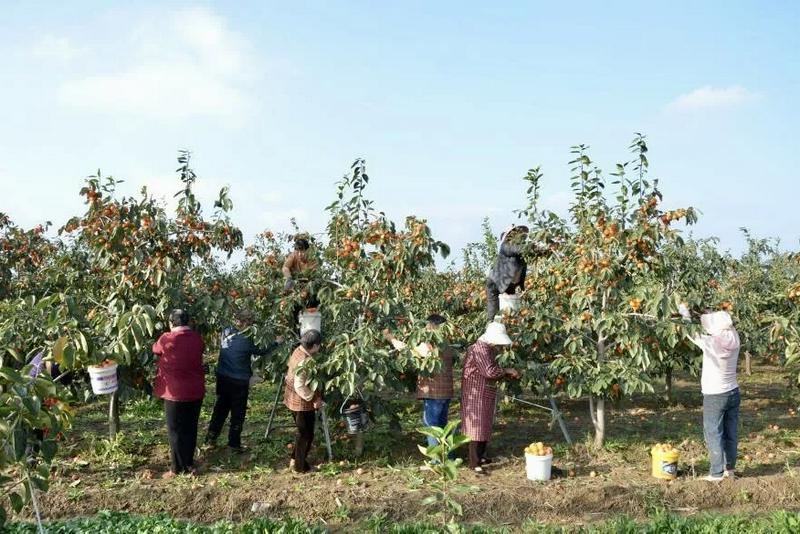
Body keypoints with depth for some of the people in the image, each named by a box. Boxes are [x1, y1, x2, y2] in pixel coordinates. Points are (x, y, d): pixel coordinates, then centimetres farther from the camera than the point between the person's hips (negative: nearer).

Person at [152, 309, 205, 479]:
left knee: (176, 431, 6)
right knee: (191, 429, 15)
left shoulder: (167, 339, -14)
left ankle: (178, 468, 10)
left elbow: (156, 350, 6)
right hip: (196, 391, 4)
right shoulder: (197, 338, -3)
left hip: (176, 393, -4)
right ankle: (189, 465, 23)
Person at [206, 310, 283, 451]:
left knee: (220, 408, 17)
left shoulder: (226, 332, -3)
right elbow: (261, 352, -5)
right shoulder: (245, 339, -19)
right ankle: (234, 442, 14)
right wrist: (276, 343, 9)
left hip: (222, 377, 6)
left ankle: (211, 438, 21)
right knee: (238, 413, 8)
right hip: (239, 381, -6)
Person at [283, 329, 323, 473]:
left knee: (303, 432, 24)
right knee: (306, 434, 7)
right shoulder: (305, 362, -28)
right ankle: (301, 466, 18)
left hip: (295, 401, 10)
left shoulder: (298, 351, 1)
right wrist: (314, 399, -22)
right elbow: (300, 386, -30)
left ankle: (295, 460, 35)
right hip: (302, 403, -10)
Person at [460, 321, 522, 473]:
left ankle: (480, 455, 28)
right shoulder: (480, 349, -20)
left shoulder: (489, 349, 14)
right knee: (477, 426, -9)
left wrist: (509, 375, 4)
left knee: (485, 425, 16)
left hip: (486, 395, 10)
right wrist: (507, 371, -16)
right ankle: (474, 463, -7)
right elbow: (490, 371, -30)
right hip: (476, 394, -10)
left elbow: (495, 372, 19)